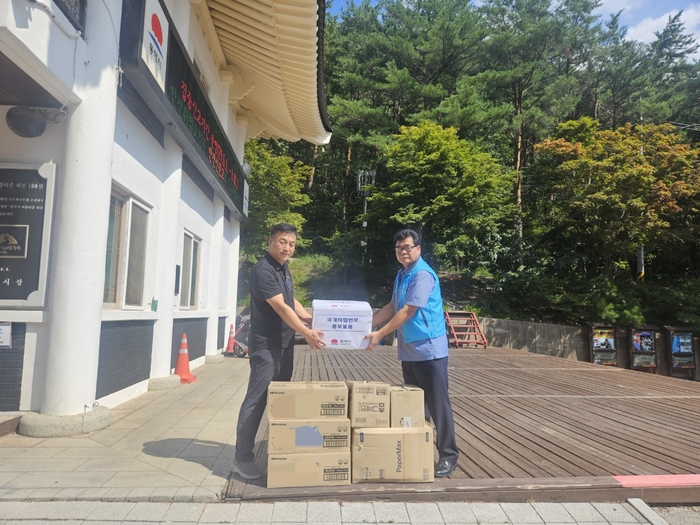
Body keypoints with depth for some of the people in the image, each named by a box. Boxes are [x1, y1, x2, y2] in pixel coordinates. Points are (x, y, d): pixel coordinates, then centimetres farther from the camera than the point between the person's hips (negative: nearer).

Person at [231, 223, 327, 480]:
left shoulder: (284, 269, 11)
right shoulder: (262, 270, -17)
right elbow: (281, 308, -24)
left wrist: (311, 319, 12)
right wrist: (306, 332, -26)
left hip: (285, 343, 9)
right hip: (265, 345, -9)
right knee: (256, 400, -4)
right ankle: (242, 459, 7)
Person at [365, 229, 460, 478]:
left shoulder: (423, 275, -16)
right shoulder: (401, 275, 12)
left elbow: (408, 311, -20)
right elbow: (393, 306, 18)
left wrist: (380, 334, -18)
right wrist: (368, 323, 12)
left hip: (428, 348, -9)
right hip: (408, 349, 9)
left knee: (437, 403, -1)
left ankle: (448, 455, 11)